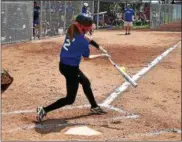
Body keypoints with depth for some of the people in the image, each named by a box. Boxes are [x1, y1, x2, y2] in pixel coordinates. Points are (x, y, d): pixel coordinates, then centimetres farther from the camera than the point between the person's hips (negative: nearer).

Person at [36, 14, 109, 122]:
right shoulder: (83, 41, -22)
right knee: (70, 99, 3)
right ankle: (44, 110, -2)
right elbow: (87, 57, -5)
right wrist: (101, 56, 7)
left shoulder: (71, 31, -1)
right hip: (70, 68, -9)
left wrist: (99, 47, 8)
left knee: (85, 82, 27)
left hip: (64, 65, 9)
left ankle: (94, 107, 42)